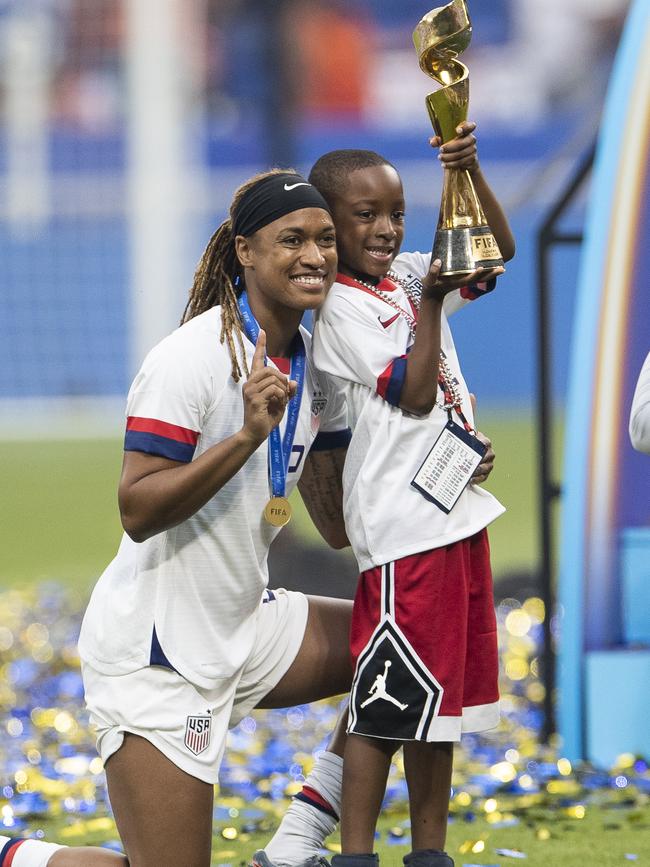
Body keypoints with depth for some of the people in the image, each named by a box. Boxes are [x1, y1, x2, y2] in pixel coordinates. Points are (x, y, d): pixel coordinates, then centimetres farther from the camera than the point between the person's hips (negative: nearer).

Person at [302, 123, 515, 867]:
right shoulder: (343, 310, -10)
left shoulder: (409, 277, 12)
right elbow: (414, 394, -15)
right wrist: (431, 304, -19)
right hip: (402, 526, -8)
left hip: (455, 512, 8)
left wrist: (469, 172, -4)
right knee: (387, 701, -6)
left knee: (440, 695, 12)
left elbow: (496, 250, 10)